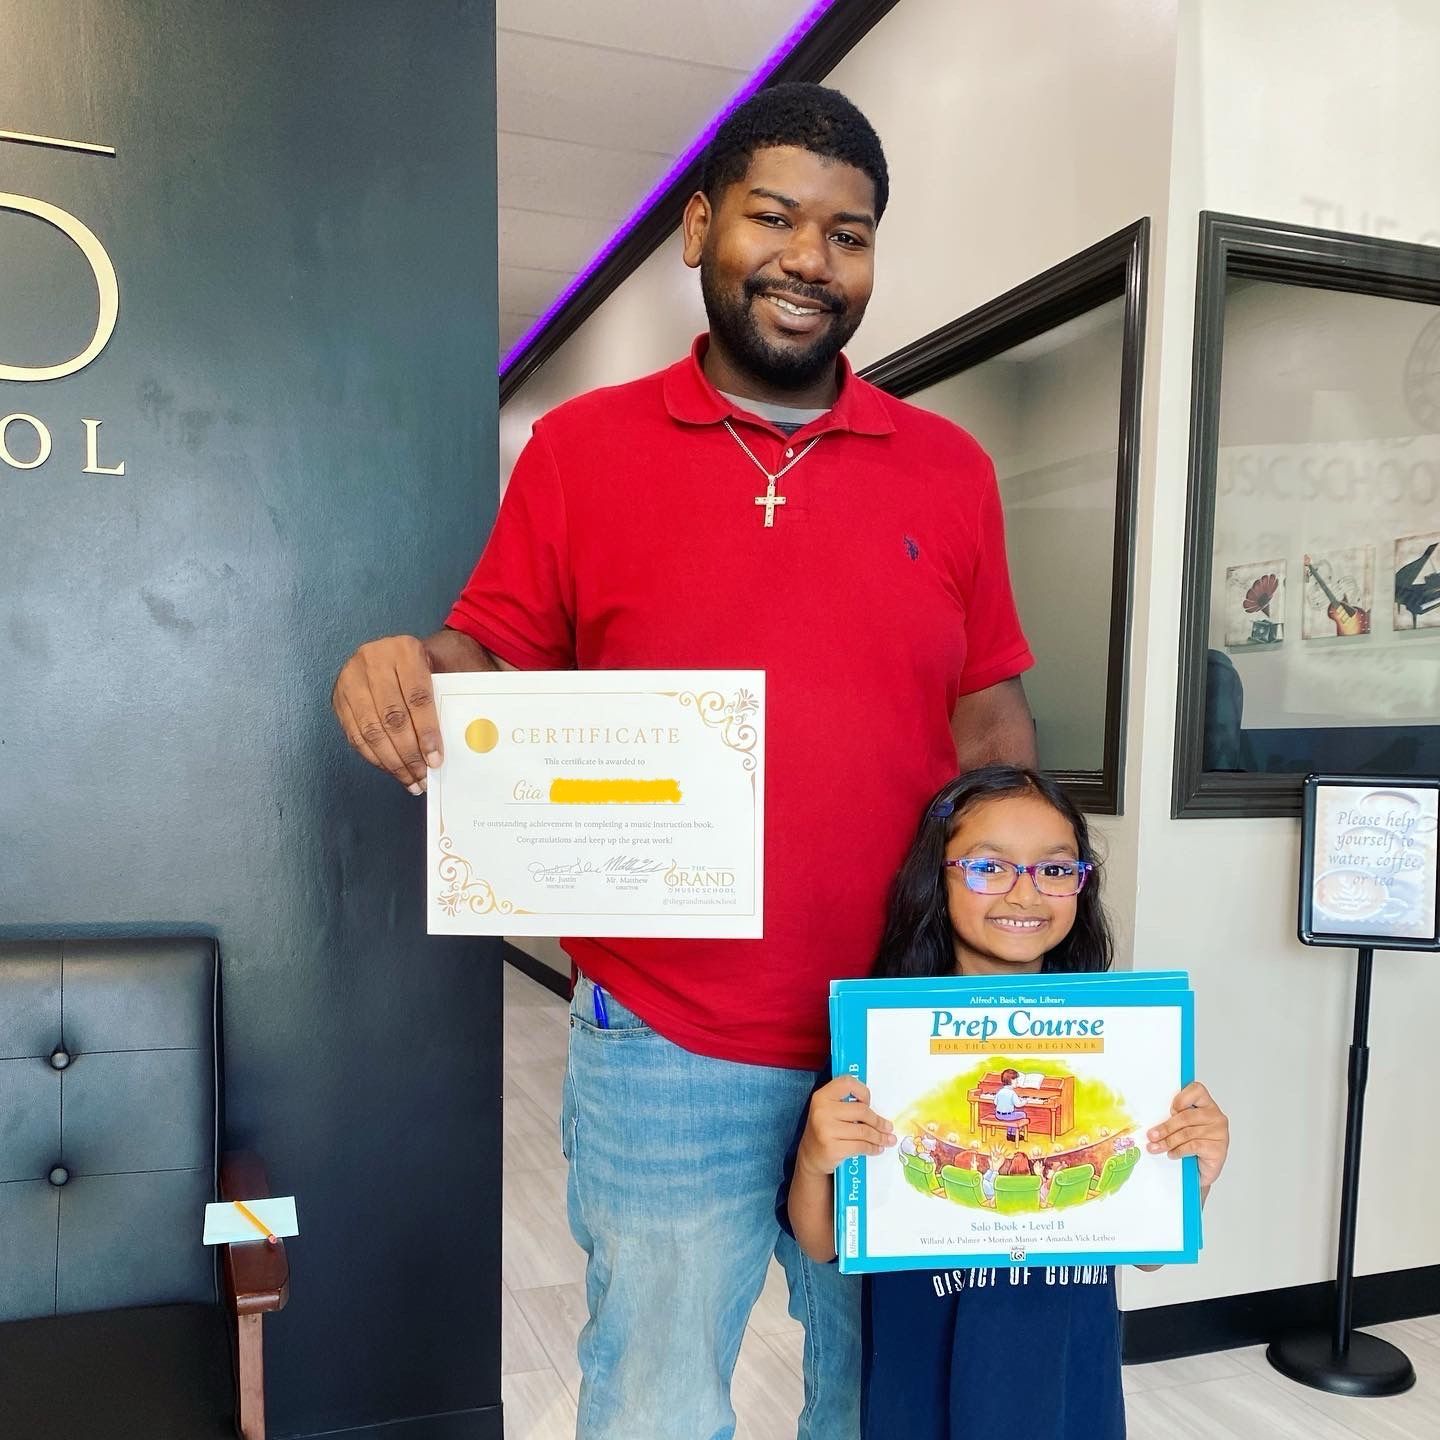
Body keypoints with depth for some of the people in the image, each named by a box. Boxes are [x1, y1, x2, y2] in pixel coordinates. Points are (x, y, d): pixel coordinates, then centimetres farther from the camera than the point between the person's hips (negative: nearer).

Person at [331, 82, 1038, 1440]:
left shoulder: (949, 467, 5)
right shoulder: (579, 444, 0)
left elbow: (992, 726, 6)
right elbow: (497, 656, 3)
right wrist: (415, 674, -20)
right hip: (662, 1048, -1)